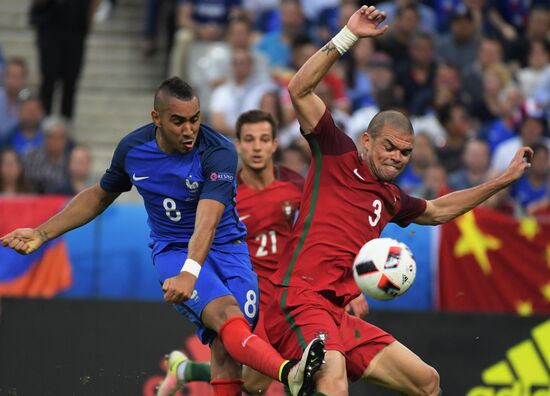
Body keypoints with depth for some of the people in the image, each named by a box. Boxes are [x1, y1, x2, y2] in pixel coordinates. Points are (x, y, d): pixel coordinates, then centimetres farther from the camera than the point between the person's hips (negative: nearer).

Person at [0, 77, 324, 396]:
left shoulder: (219, 152, -18)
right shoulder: (133, 148, -5)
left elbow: (207, 221, -32)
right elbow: (99, 196, 16)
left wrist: (190, 273, -47)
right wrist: (43, 234, 13)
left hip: (225, 246, 0)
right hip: (173, 249, 0)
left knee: (226, 350, -20)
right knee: (226, 312, -30)